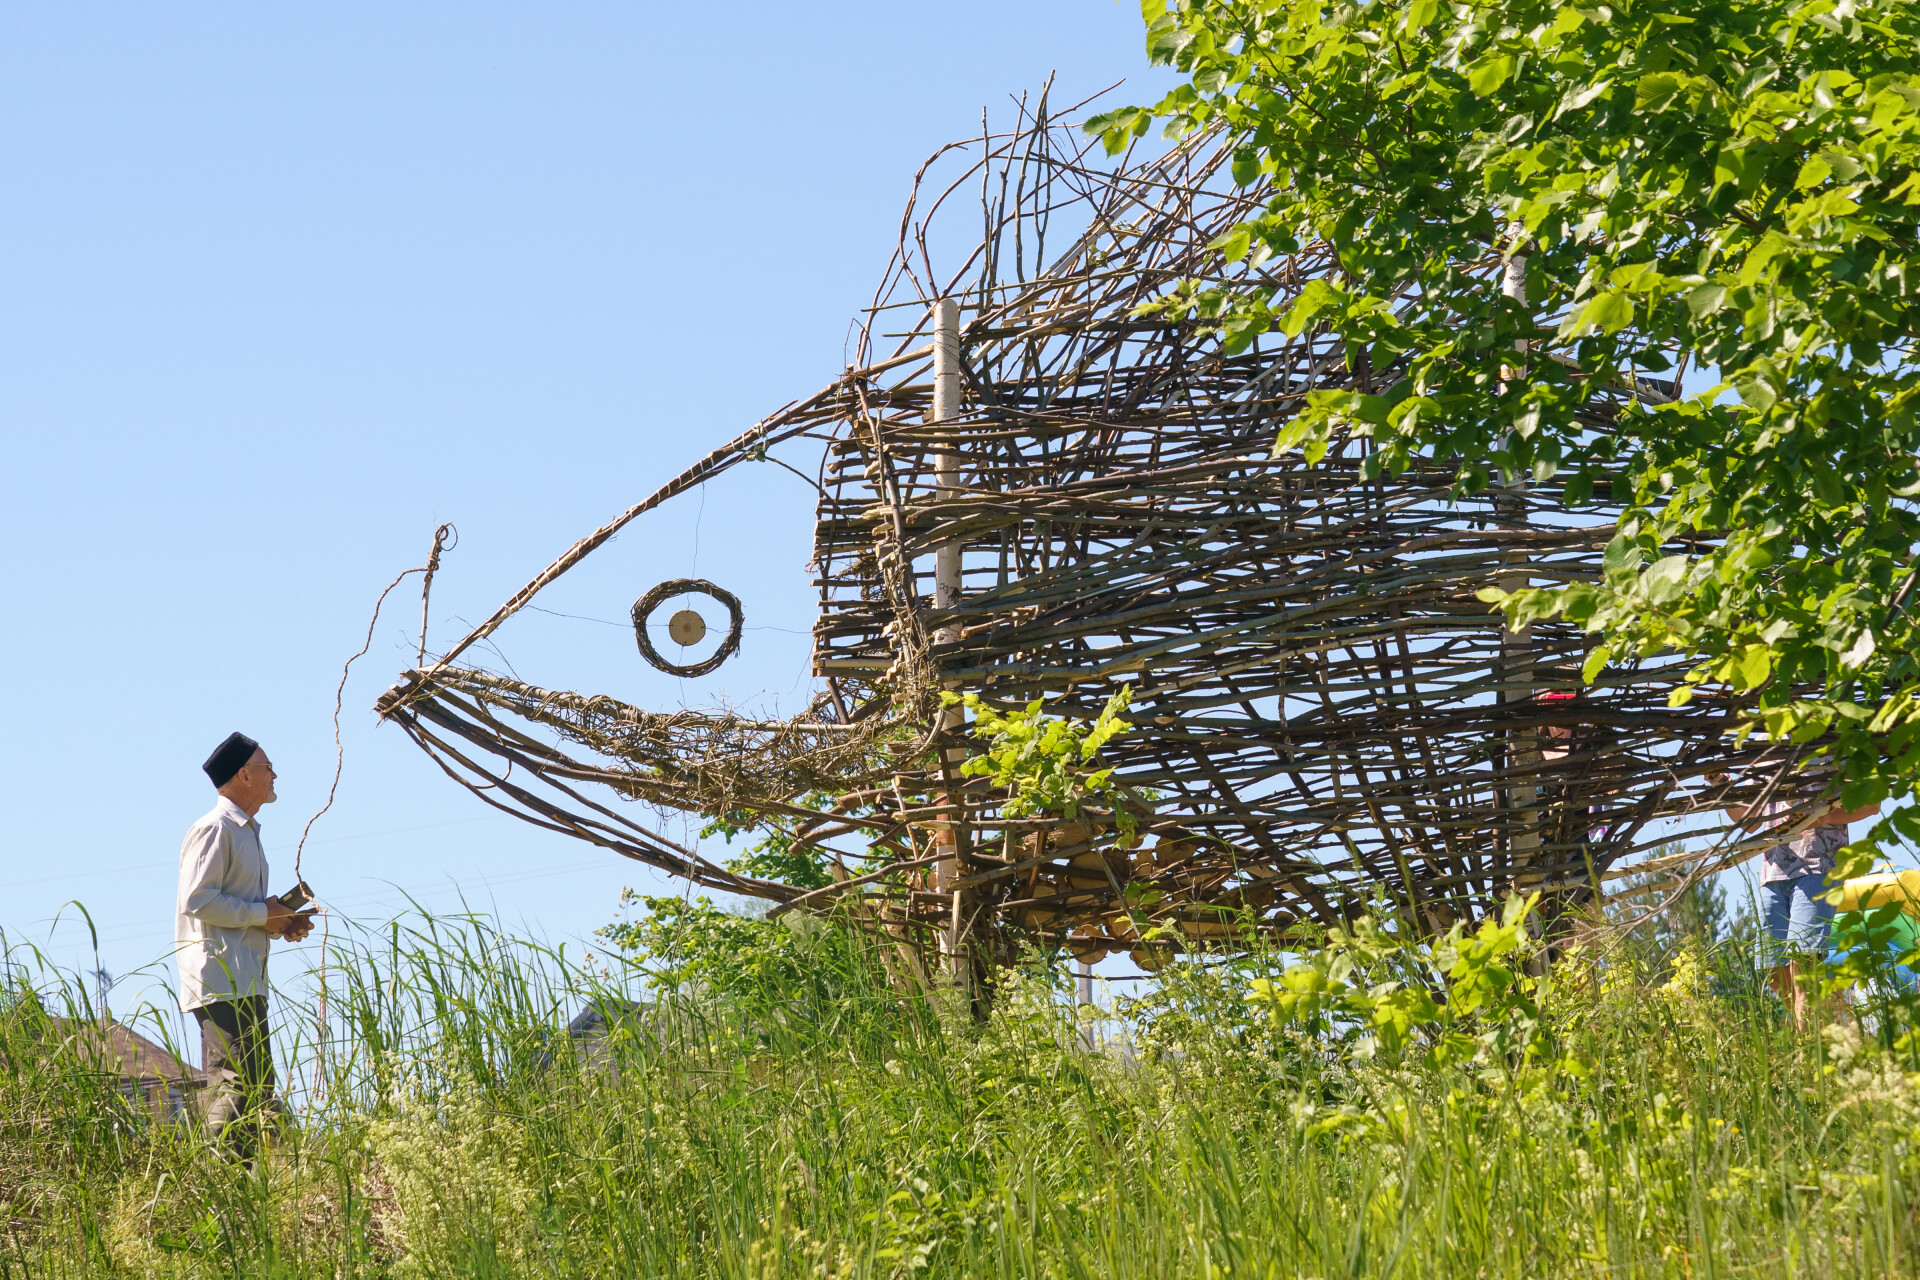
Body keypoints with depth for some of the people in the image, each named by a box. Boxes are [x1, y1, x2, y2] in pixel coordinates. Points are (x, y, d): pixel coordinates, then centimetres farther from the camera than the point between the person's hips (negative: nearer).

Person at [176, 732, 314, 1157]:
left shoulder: (245, 833, 25)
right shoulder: (215, 830, -8)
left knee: (257, 1088, 7)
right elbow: (197, 900, -18)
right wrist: (261, 914, -12)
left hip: (246, 985, 11)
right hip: (221, 982, -11)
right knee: (236, 1081, -17)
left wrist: (281, 923, 14)